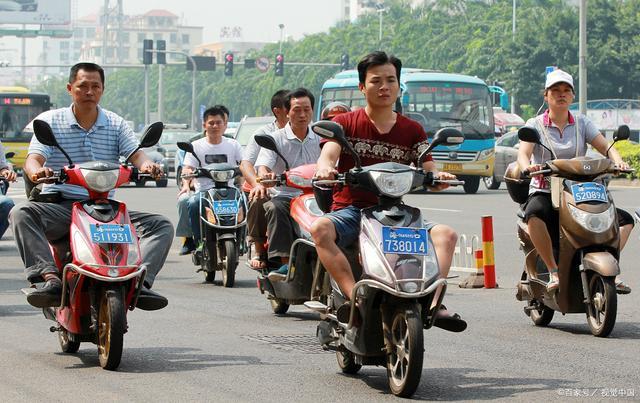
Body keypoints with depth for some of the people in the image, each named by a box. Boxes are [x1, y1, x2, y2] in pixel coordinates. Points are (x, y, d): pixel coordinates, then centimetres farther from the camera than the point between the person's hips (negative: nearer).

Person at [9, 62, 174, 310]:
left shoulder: (116, 124, 11)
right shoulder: (49, 121, 5)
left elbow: (135, 154, -4)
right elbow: (33, 158, -9)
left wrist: (146, 165, -30)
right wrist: (37, 171, -35)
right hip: (60, 206, -2)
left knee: (161, 225, -15)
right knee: (22, 214, -34)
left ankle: (139, 282, -32)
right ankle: (51, 278, -47)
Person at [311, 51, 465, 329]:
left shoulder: (412, 130, 12)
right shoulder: (345, 123, 7)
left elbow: (428, 172, 2)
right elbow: (328, 154, -11)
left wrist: (438, 177, -23)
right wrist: (325, 168, -36)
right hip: (350, 210, -2)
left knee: (446, 234, -21)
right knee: (320, 229, -35)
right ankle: (353, 295, -44)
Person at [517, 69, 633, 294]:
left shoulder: (582, 124, 12)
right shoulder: (535, 125, 5)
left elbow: (605, 146, -1)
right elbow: (523, 153, -12)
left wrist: (618, 161, -25)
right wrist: (527, 166, -37)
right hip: (544, 192, -4)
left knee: (625, 219, -11)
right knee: (534, 215, -39)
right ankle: (554, 272, -32)